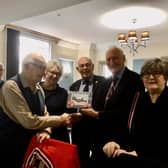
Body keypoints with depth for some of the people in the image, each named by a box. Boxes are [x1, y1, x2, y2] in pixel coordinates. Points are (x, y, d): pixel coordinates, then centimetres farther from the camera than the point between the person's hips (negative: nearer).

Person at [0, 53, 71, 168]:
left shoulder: (38, 88, 4)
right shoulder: (11, 86, -21)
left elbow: (44, 114, 6)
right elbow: (29, 121, -25)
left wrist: (46, 130, -15)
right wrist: (60, 119, -16)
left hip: (31, 144, 7)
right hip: (10, 148, -7)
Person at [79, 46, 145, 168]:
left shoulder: (134, 79, -11)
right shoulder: (105, 83, 11)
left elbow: (128, 112, -21)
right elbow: (97, 108, 10)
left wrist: (98, 114, -18)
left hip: (122, 141, -6)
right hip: (101, 139, 6)